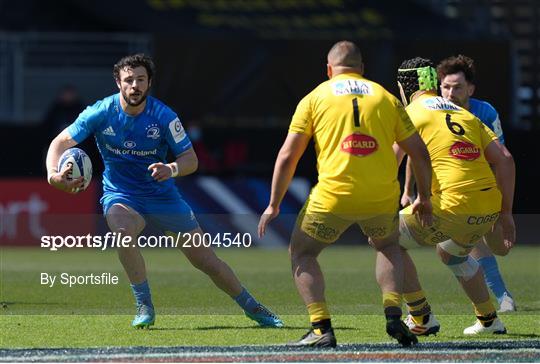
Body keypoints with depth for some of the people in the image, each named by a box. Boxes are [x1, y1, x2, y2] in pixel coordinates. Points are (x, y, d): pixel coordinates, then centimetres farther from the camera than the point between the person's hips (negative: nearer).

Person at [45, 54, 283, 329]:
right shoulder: (102, 112, -14)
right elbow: (61, 142, -13)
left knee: (204, 258, -1)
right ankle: (144, 307, -20)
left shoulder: (163, 116, -14)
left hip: (161, 195, 1)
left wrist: (172, 169, -37)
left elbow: (190, 159, -13)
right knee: (123, 231, -36)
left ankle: (253, 308, 20)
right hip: (120, 195, -1)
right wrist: (53, 174, -34)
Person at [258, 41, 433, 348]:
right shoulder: (385, 97, 14)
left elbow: (287, 156, 6)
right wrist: (424, 198, 25)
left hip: (333, 197, -2)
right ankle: (394, 315, 12)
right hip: (383, 196, 2)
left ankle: (321, 329, 3)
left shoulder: (315, 98, 9)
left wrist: (274, 205, 13)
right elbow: (419, 152, 13)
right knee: (389, 246, 32)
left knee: (301, 254, 19)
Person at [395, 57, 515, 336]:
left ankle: (422, 319, 9)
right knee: (451, 253, 36)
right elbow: (504, 159, 12)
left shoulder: (411, 114, 3)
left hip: (452, 206, -7)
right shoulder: (465, 115, 19)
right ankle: (488, 320, 38)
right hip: (489, 207, 7)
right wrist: (505, 213, 14)